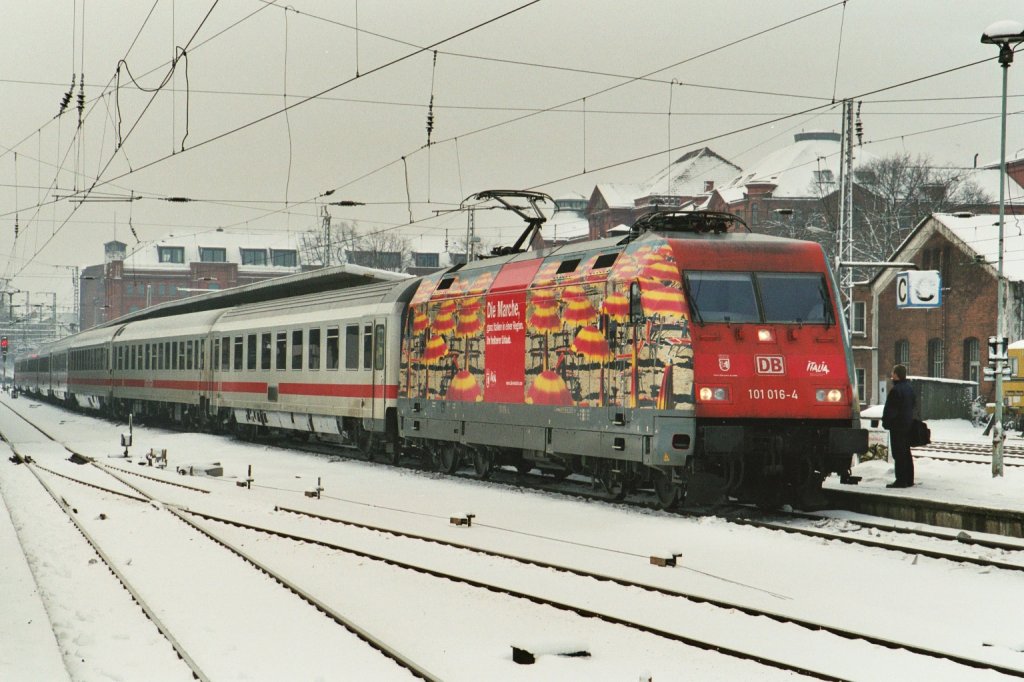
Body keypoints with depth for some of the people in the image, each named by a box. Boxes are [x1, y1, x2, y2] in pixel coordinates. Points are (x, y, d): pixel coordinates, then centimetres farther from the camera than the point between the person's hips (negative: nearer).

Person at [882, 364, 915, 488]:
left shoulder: (895, 389, -18)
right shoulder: (909, 388, 12)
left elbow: (889, 409, -18)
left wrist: (885, 422, -9)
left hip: (898, 425, -10)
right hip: (908, 424, 10)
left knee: (898, 454, -8)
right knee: (906, 452, 15)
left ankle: (901, 480, -10)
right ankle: (909, 479, 19)